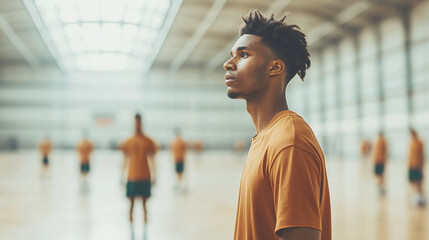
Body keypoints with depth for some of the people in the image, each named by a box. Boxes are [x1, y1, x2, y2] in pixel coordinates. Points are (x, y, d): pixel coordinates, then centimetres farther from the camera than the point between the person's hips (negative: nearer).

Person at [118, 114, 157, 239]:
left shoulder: (148, 141, 2)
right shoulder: (128, 142, 5)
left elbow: (151, 159, 5)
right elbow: (126, 160, 10)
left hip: (145, 177, -1)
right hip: (132, 177, 1)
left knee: (144, 203, 3)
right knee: (131, 203, 3)